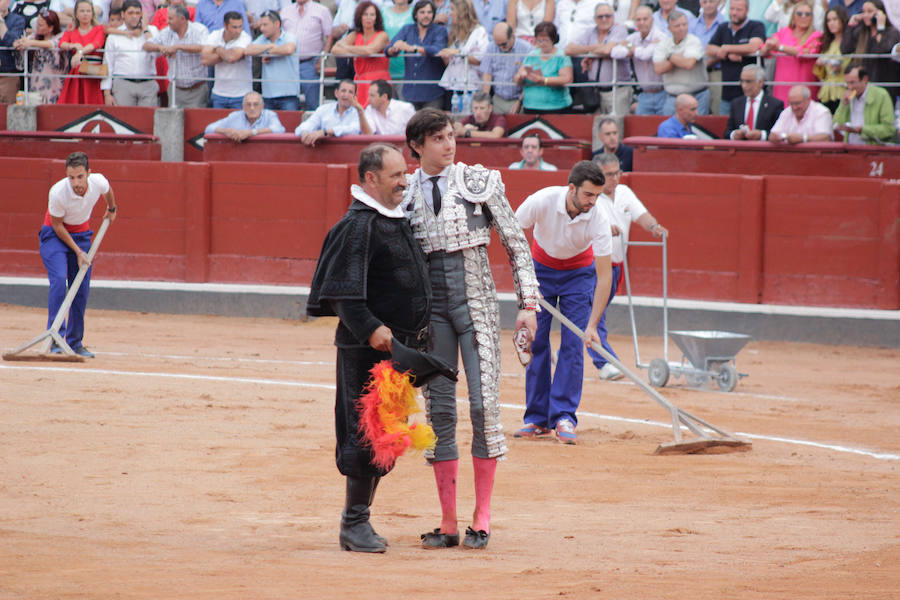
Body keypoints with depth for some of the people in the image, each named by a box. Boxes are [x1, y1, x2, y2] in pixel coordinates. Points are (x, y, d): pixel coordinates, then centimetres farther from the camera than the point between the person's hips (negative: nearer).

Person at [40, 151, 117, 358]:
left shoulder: (99, 182, -22)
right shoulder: (58, 193, -33)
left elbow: (108, 190, 6)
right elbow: (57, 225, -18)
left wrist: (111, 209, 25)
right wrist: (77, 251, -17)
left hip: (82, 235, 4)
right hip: (55, 235, -4)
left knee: (82, 289, 1)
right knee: (59, 280, -23)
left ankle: (75, 342, 10)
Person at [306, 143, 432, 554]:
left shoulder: (396, 220, 15)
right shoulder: (358, 225, -14)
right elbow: (343, 290, -20)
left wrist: (416, 332, 22)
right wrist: (370, 329, -27)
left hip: (399, 345, 9)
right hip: (367, 348, -9)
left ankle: (359, 519, 21)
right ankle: (354, 524, 0)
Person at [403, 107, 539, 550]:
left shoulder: (480, 182, 1)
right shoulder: (403, 195, 5)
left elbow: (515, 243, 3)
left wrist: (528, 302, -4)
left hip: (475, 301, -2)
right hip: (428, 306, 2)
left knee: (484, 405, -9)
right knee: (439, 410, 1)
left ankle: (482, 518, -1)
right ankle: (448, 523, 7)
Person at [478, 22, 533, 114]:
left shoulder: (526, 49, -8)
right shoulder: (492, 48, 5)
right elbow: (487, 75, 5)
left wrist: (519, 103, -11)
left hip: (517, 100, -3)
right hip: (498, 101, 3)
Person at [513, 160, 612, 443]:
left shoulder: (598, 219, -30)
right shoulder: (541, 201, -30)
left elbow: (604, 276, -27)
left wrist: (592, 326, -32)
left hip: (579, 273, -1)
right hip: (541, 268, 1)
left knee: (573, 344, -11)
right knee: (535, 342, -3)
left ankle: (564, 418, -9)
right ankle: (537, 418, 3)